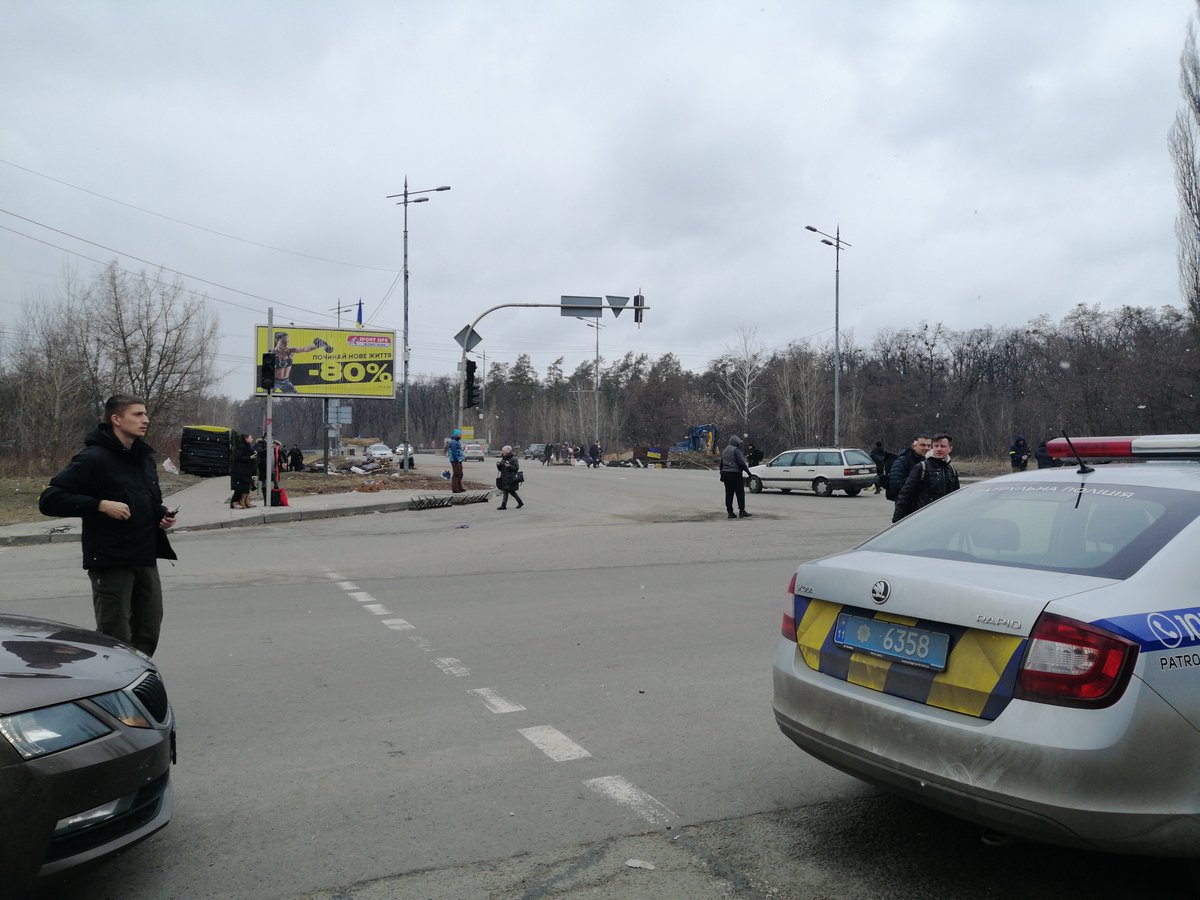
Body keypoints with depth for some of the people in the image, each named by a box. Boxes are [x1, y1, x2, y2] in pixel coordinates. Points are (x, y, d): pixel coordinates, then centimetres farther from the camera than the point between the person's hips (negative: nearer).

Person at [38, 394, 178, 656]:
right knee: (115, 638, 1)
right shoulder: (94, 458, -12)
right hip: (111, 563, -7)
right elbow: (49, 500, -16)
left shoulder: (144, 456, 13)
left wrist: (163, 514, 6)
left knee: (148, 634, 13)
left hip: (146, 560, 7)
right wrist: (101, 504, -22)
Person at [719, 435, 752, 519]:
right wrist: (747, 471, -8)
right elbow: (741, 462, -16)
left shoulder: (724, 451, 17)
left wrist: (722, 475, 25)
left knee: (729, 494, 7)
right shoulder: (736, 450, -10)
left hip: (725, 473, 8)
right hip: (735, 473, -8)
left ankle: (730, 512, 6)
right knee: (740, 493, -3)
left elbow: (721, 464, 20)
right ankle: (741, 511, -4)